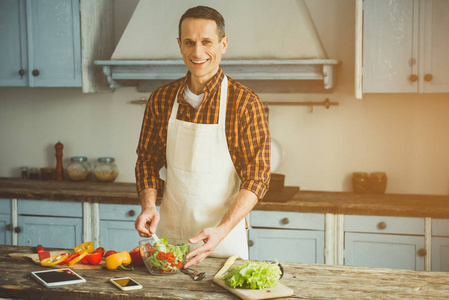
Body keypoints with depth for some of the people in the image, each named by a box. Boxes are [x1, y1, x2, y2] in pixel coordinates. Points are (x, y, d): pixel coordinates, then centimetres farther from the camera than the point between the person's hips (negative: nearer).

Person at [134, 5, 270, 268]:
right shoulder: (161, 99, 1)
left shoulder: (246, 103, -12)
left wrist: (221, 231, -25)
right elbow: (148, 160, 10)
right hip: (168, 233, 3)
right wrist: (149, 205, -8)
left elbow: (257, 177, -13)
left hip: (224, 239, -3)